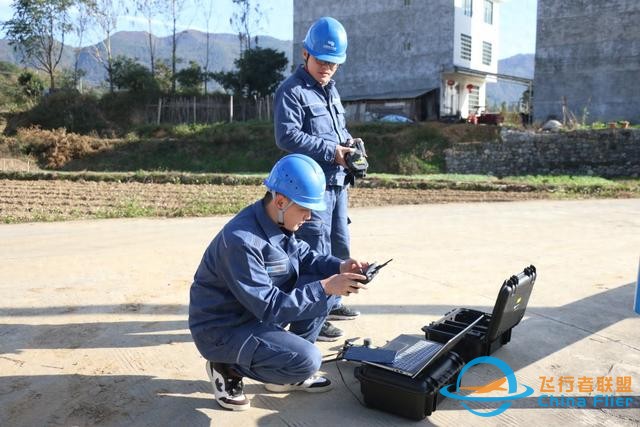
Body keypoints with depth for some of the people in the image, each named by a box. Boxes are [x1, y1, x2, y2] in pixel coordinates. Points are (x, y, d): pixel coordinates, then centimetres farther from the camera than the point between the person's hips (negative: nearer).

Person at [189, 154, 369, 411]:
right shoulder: (242, 241, -32)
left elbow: (302, 256, 10)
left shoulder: (278, 222, -5)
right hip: (222, 330, -9)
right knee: (307, 360, -24)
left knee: (326, 286, -1)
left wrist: (339, 266, -9)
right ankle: (228, 368, 0)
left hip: (259, 308, 9)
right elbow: (269, 307, -28)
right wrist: (325, 288, -29)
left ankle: (289, 369, 10)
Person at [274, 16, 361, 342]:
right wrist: (330, 151, -21)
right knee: (315, 251, -7)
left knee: (339, 245, 17)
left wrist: (348, 141, 4)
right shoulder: (291, 91, -11)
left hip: (337, 181, 10)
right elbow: (287, 136, -21)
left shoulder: (330, 89, 19)